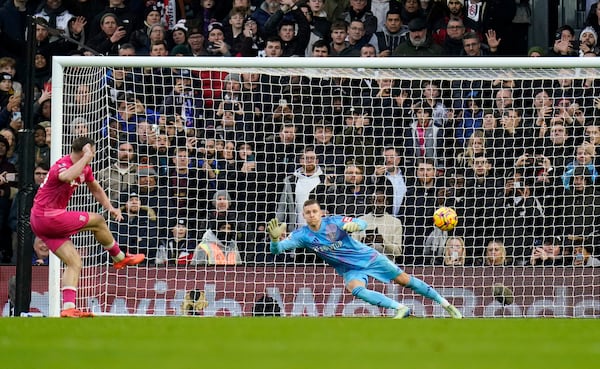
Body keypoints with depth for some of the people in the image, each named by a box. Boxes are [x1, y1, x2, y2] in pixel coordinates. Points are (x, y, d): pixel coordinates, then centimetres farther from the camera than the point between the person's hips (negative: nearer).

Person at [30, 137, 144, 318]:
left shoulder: (85, 169, 10)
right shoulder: (63, 165, -21)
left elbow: (96, 189, 24)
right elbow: (66, 177, -48)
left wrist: (110, 207, 8)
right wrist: (86, 157, -39)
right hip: (47, 216, -10)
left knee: (74, 262, 2)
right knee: (97, 221, 0)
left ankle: (68, 307, -9)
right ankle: (120, 258, 21)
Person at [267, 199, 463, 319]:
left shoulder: (334, 221, -20)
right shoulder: (302, 235, -14)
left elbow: (362, 223, -26)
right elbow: (278, 249, -22)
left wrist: (354, 225, -51)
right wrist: (275, 238, -46)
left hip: (367, 257, -2)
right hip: (350, 270, 2)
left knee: (404, 279, 2)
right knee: (355, 288, -31)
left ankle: (445, 304, 15)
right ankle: (400, 308, -23)